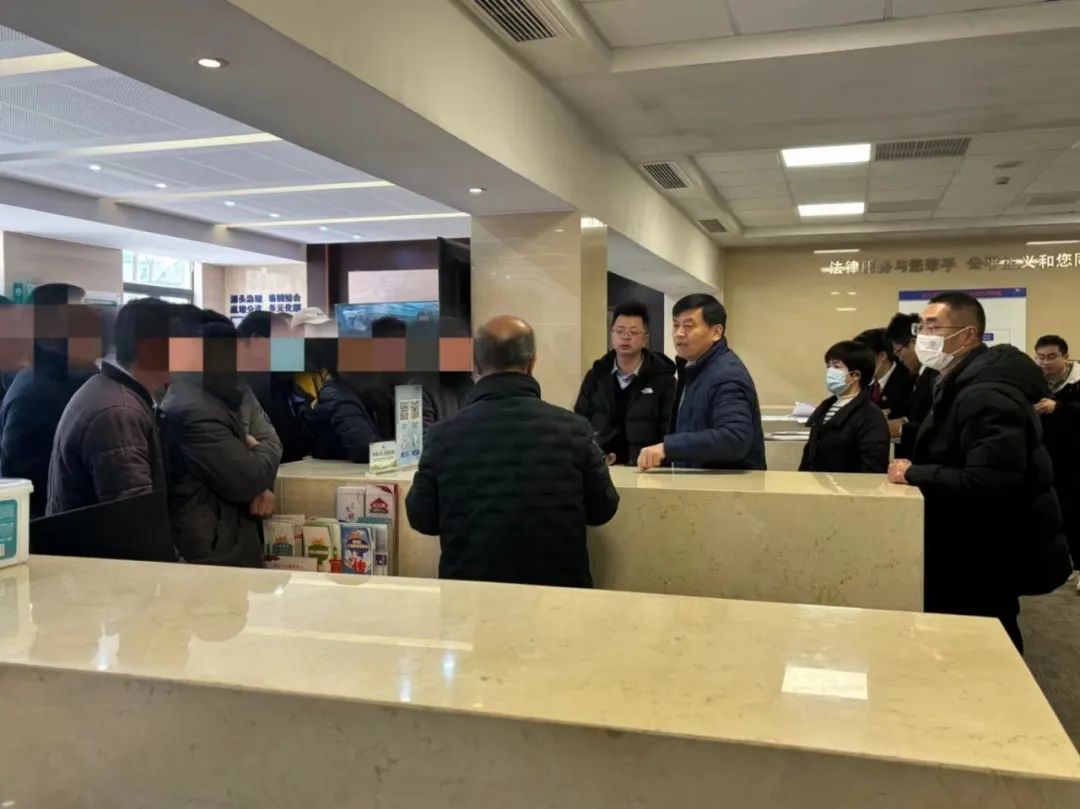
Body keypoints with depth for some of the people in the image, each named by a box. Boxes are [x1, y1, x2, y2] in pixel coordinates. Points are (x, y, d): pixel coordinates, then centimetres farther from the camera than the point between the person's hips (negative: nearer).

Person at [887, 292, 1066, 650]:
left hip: (991, 557, -10)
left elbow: (989, 485, -34)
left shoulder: (986, 395, -25)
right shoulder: (963, 385, 10)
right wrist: (917, 471, 0)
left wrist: (913, 474, -25)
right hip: (973, 551, 10)